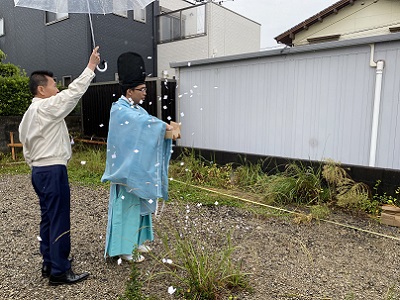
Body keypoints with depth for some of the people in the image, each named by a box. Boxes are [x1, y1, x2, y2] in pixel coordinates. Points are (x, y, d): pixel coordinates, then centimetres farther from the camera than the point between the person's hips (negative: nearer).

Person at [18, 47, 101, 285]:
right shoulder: (47, 107, -13)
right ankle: (59, 271, 5)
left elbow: (26, 147, 18)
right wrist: (91, 67, -10)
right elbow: (73, 92, -16)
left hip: (39, 170, 10)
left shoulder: (30, 112, 16)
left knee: (48, 218, 16)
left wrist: (36, 166, 22)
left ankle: (49, 263, 26)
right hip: (53, 171, -10)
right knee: (59, 221, -4)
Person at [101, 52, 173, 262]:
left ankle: (135, 241, 31)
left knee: (139, 203, 16)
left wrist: (167, 130, -9)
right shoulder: (119, 109, -13)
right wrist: (165, 126, -18)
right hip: (127, 168, -9)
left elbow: (148, 129, 8)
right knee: (126, 205, 0)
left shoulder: (137, 109, 13)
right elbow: (143, 122, -27)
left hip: (140, 168, 9)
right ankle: (124, 249, 13)